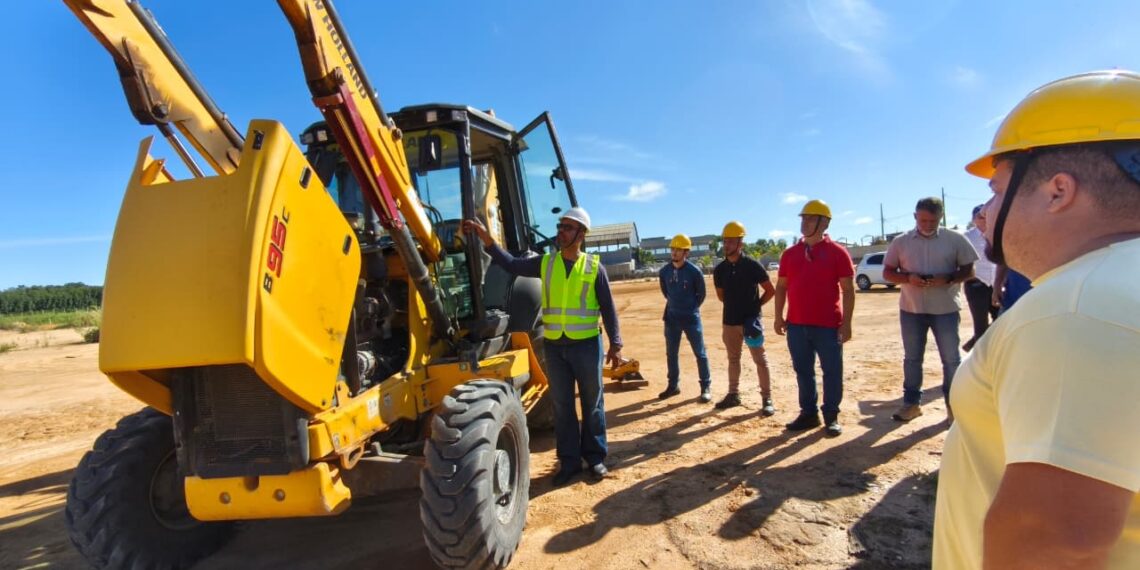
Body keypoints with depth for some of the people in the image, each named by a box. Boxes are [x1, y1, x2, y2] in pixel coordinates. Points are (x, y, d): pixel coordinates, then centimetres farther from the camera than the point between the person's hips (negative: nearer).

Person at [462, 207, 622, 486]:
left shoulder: (594, 267, -2)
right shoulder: (545, 263, 5)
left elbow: (608, 308, -1)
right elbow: (511, 264, -1)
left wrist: (615, 343, -5)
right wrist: (486, 238, -11)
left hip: (586, 344, -2)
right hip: (554, 346, 2)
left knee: (592, 404, 10)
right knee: (562, 406, 10)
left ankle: (595, 457, 25)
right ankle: (569, 460, 23)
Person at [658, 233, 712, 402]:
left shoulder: (694, 271, -13)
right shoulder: (664, 271, -1)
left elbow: (701, 294, -1)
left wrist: (690, 307, 4)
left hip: (691, 317, -4)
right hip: (672, 317, 4)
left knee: (700, 353, 3)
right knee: (671, 353, 11)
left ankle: (706, 387, 14)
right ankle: (673, 385, 24)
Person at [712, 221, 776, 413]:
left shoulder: (752, 265, -9)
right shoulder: (720, 269, 3)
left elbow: (771, 290, -3)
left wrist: (755, 305, -5)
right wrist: (735, 305, 7)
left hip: (751, 320, -5)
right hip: (730, 321, 5)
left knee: (760, 360, 1)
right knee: (733, 359, 15)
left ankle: (767, 399, 10)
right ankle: (733, 394, 28)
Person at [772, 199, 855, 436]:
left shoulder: (837, 252, -3)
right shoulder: (790, 253, 9)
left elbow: (848, 289, -5)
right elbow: (781, 286, 12)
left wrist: (846, 322, -10)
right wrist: (778, 316, 6)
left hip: (828, 325, -4)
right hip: (796, 324, 4)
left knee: (832, 372, 5)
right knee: (803, 371, 12)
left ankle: (831, 416, 19)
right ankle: (809, 413, 24)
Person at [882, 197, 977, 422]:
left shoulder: (955, 239, -1)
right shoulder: (901, 242, 2)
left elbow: (969, 271, 2)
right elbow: (887, 272, 4)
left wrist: (948, 279, -18)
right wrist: (908, 278, -16)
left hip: (946, 309, -1)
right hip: (911, 309, 1)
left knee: (951, 359, 6)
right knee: (912, 358, 10)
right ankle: (911, 403, 21)